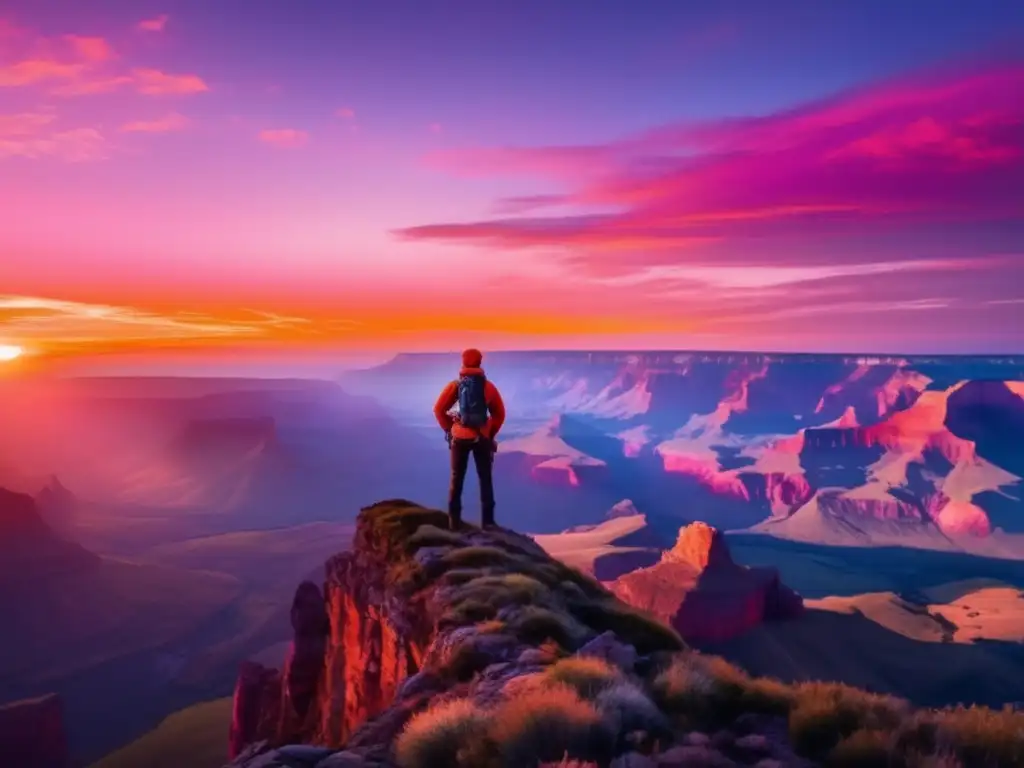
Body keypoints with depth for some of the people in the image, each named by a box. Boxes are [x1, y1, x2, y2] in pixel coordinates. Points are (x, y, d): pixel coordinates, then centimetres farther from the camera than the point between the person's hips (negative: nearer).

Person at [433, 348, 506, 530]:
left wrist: (449, 429, 8)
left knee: (456, 479, 9)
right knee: (485, 479, 9)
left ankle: (454, 520, 7)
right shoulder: (488, 386, 2)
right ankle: (487, 520, 7)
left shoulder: (455, 385, -1)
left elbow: (439, 409, -2)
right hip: (482, 438, 0)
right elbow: (499, 413, 4)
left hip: (460, 437, 0)